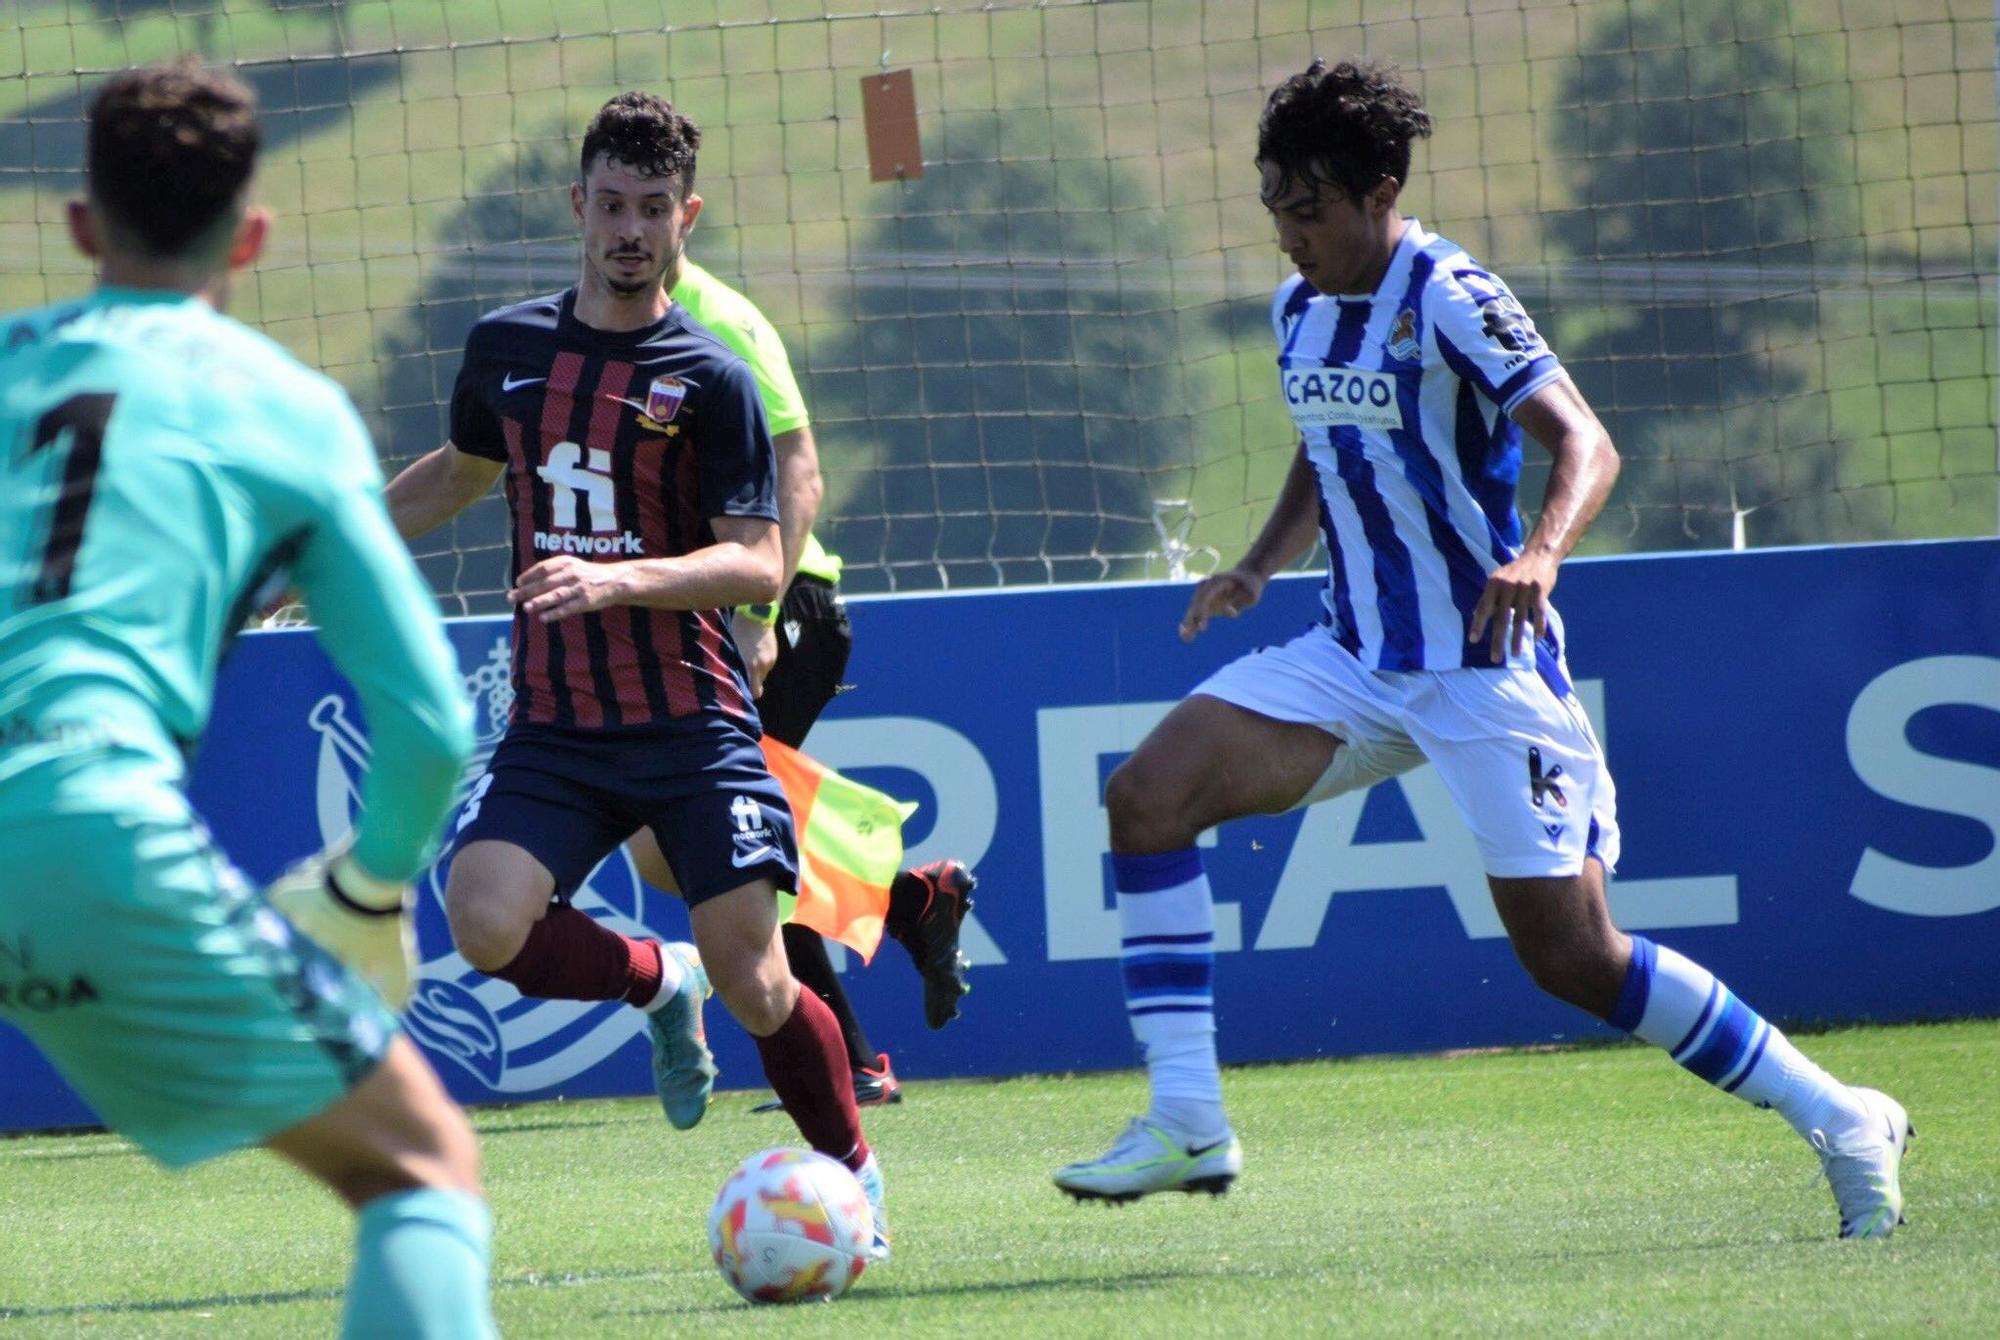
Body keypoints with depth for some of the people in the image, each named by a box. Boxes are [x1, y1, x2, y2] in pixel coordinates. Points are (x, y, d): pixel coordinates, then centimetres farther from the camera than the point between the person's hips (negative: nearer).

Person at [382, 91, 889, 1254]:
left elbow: (759, 565, -11)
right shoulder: (507, 348, 8)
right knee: (485, 922, -21)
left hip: (692, 724, -3)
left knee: (751, 982, -9)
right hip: (554, 727, 3)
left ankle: (851, 1170, 18)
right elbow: (463, 471, 28)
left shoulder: (709, 380, -5)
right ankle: (660, 983, 10)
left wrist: (613, 580, -26)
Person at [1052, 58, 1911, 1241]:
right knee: (1150, 792, -12)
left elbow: (1587, 446, -24)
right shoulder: (1299, 312, 8)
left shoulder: (1450, 301, -15)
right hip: (1355, 661, 7)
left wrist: (1540, 554, -44)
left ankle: (1841, 1122, 7)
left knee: (1572, 956, -8)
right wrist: (1259, 569, 7)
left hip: (1487, 668, -7)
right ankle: (1187, 1125, -9)